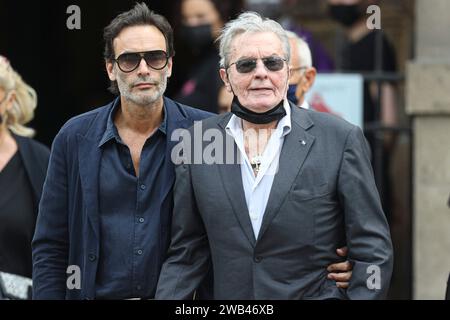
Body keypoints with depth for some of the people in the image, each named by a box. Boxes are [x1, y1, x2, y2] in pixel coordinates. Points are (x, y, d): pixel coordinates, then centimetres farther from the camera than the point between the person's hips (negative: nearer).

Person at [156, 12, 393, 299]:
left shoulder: (341, 139, -7)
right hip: (229, 300, 2)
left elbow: (373, 251, -6)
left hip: (317, 294, -2)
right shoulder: (197, 142, 1)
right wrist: (167, 299, -7)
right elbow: (186, 255, 4)